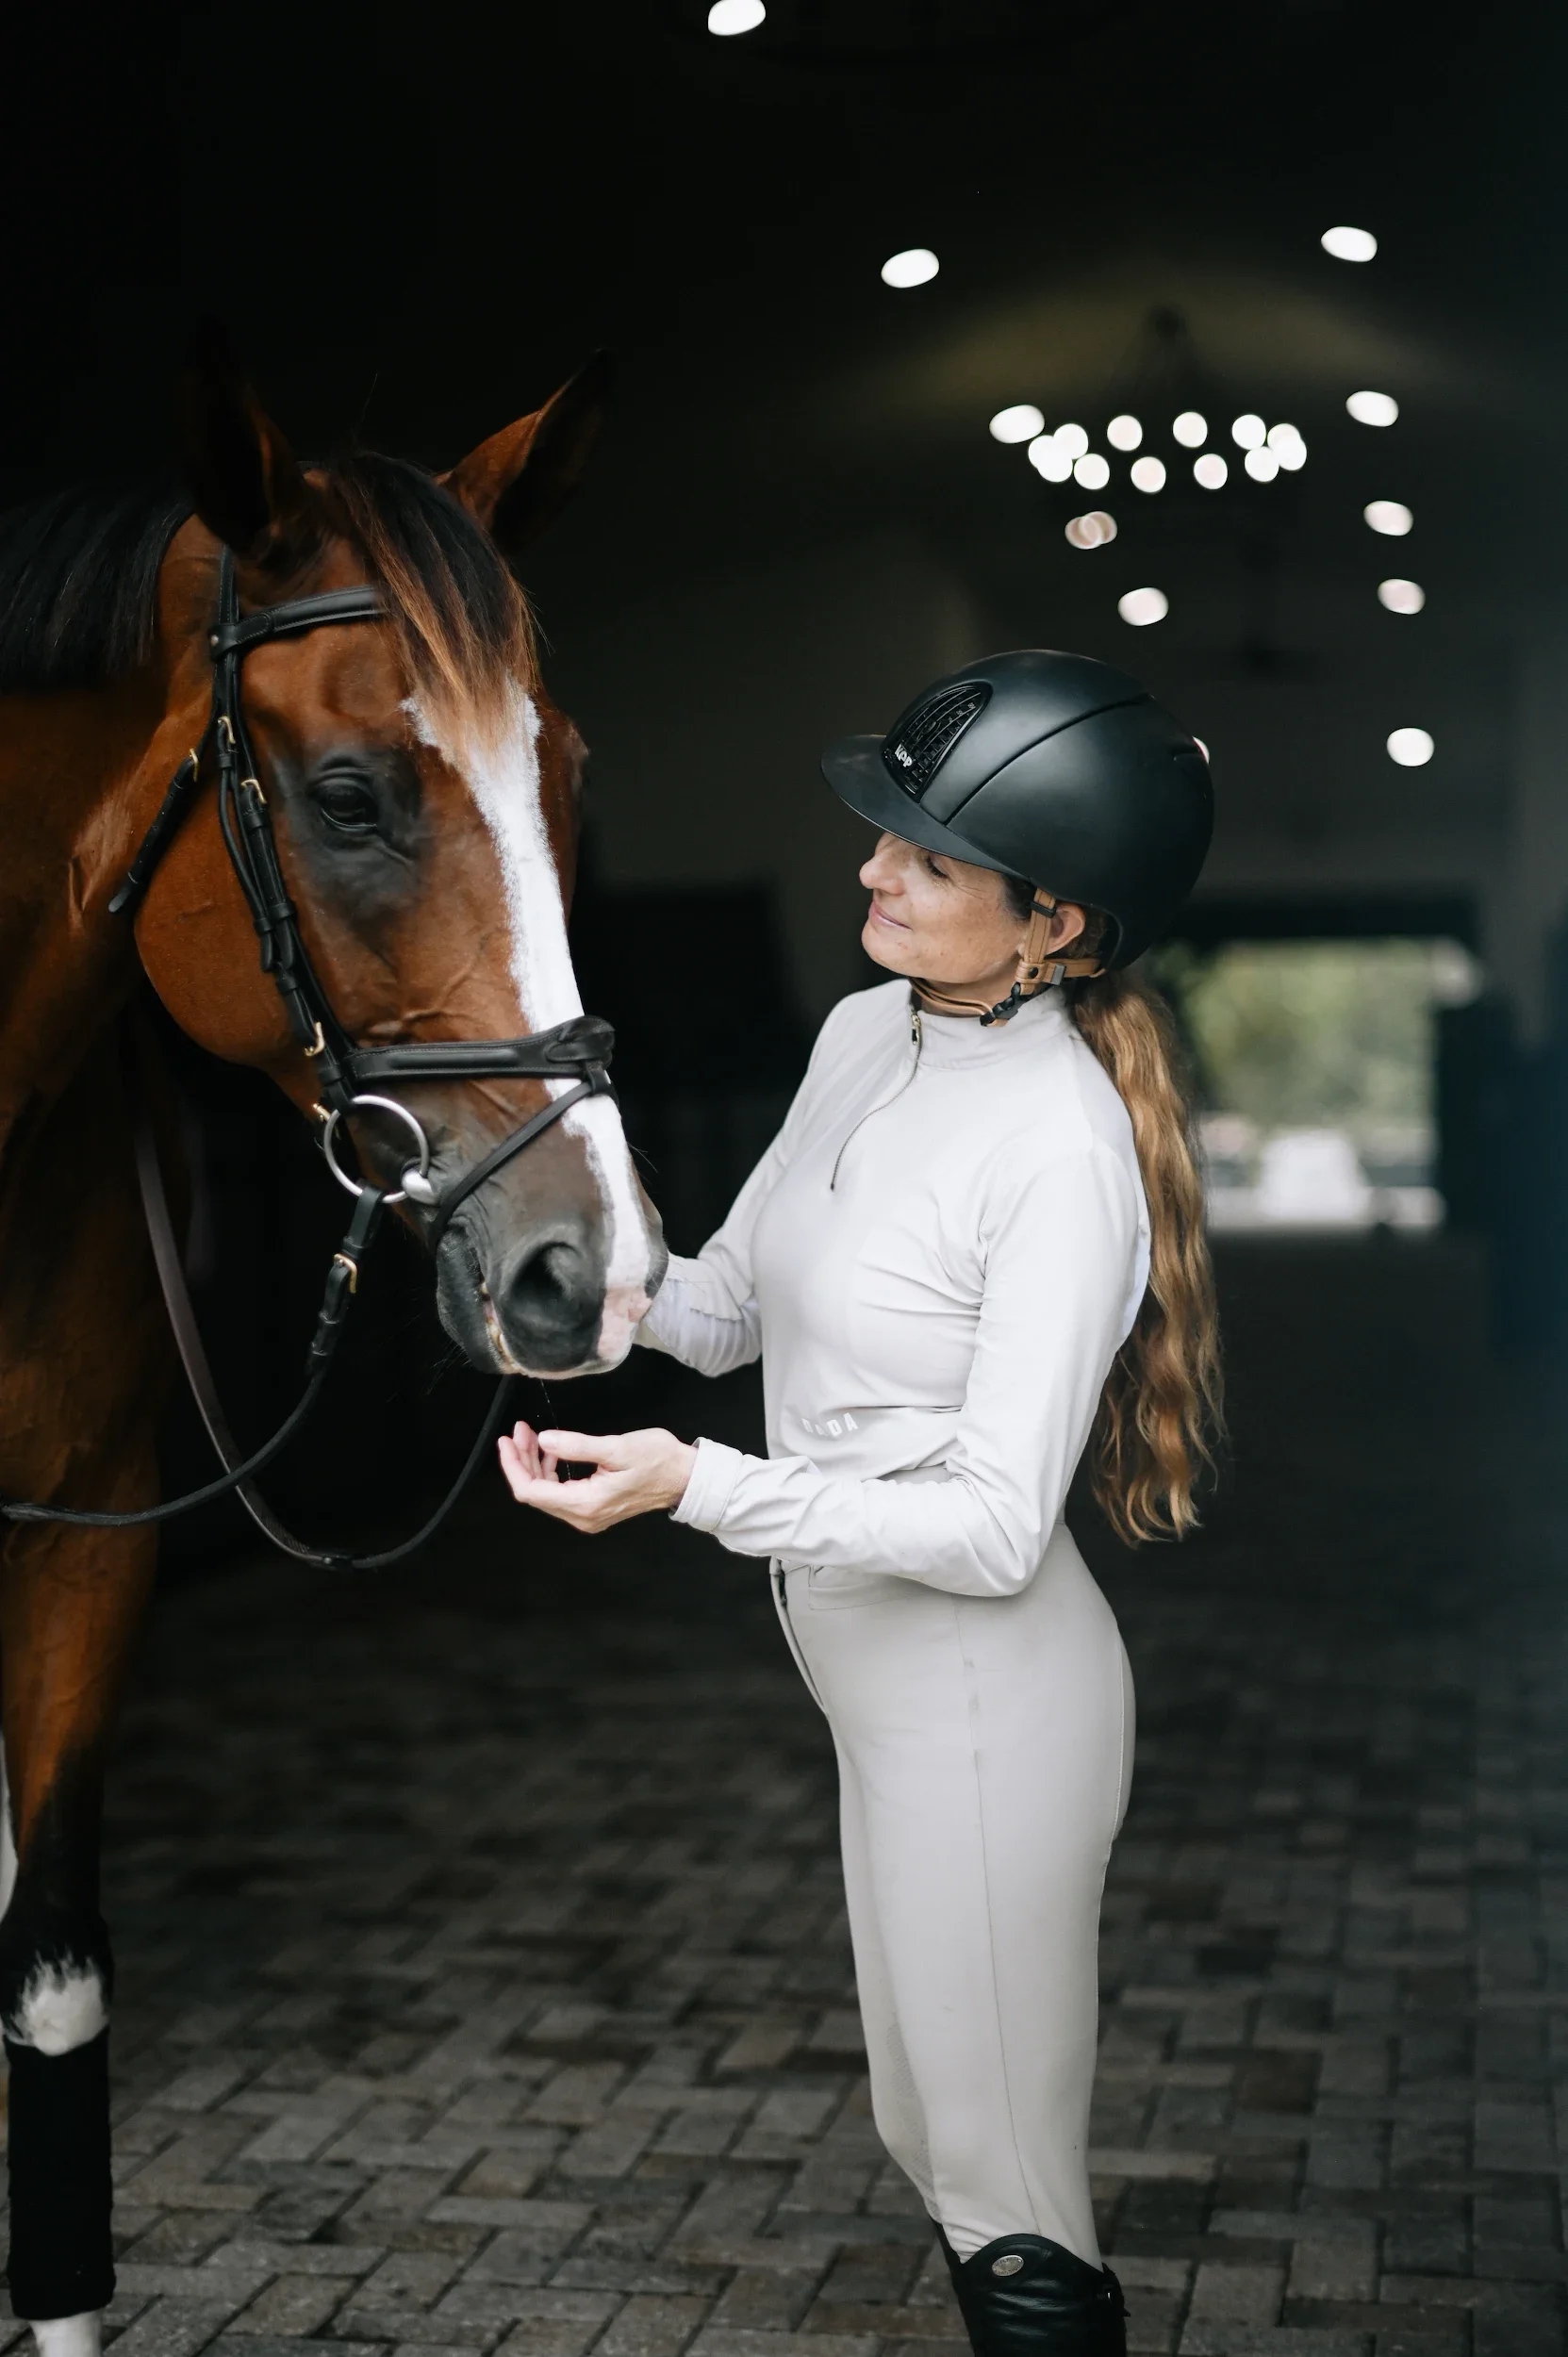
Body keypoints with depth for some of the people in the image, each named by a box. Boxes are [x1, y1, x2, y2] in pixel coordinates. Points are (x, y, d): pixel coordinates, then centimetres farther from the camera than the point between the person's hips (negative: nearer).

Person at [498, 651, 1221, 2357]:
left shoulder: (1063, 1154, -25)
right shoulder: (866, 1033, 2)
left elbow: (997, 1528, -25)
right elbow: (728, 1305, 10)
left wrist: (699, 1485, -32)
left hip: (986, 1695, -9)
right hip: (876, 1680, 9)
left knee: (1007, 2211, 6)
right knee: (931, 2135, 24)